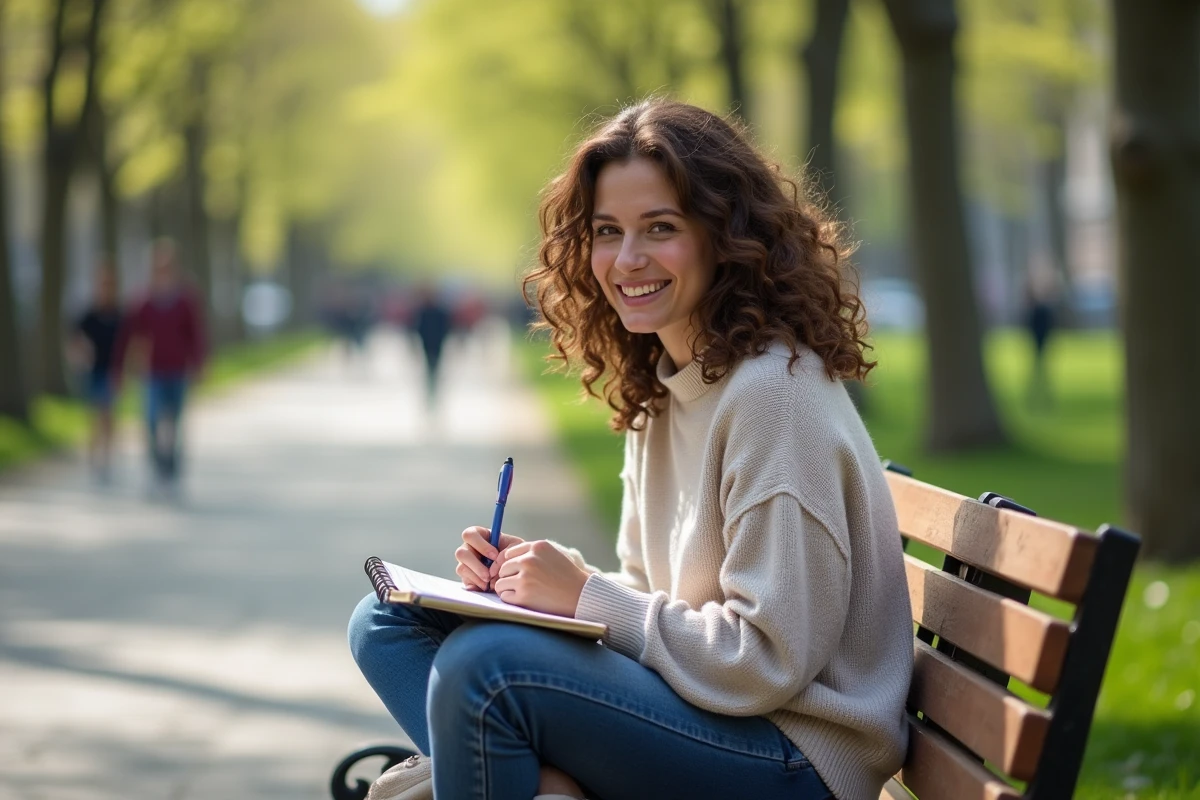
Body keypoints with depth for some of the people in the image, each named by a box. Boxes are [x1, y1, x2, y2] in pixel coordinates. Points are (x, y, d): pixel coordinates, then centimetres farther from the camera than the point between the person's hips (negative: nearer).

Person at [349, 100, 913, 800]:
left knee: (486, 662, -29)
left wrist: (587, 596, -15)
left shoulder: (775, 392, -18)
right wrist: (537, 577, -4)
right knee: (388, 623, 8)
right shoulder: (658, 387, 10)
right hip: (702, 709, 10)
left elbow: (770, 659, -21)